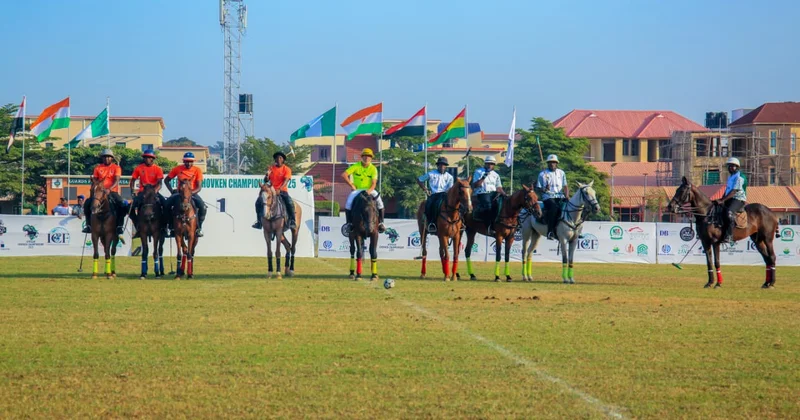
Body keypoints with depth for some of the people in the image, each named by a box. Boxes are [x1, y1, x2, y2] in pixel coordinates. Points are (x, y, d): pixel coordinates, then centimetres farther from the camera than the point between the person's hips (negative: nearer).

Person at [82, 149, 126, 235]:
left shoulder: (116, 168, 0)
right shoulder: (98, 168, 9)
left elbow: (116, 181, -12)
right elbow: (95, 180, 10)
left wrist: (109, 189, -28)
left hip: (112, 191, -2)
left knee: (121, 205, -29)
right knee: (87, 203, -19)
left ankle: (119, 226, -18)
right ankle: (88, 225, -8)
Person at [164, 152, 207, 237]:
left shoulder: (197, 170, -3)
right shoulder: (178, 169, 0)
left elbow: (199, 187, -8)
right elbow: (167, 180, 9)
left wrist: (191, 192, -25)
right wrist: (171, 190, -6)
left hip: (192, 193, -1)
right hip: (179, 192, 1)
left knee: (202, 206, -30)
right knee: (167, 205, -26)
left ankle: (199, 228, -11)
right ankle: (171, 227, -10)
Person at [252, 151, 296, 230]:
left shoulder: (286, 169, -1)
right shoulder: (271, 168, 9)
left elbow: (286, 181, -14)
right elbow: (265, 180, 9)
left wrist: (280, 189, -31)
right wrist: (267, 175, -15)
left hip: (282, 191, -3)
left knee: (289, 202, -31)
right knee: (259, 201, -14)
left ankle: (292, 221, -21)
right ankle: (259, 222, -7)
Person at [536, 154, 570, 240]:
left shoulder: (561, 173, 17)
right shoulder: (543, 174, 9)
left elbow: (565, 186, 16)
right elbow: (538, 188, 9)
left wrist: (567, 195, -4)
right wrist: (544, 190, -14)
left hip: (560, 197, 4)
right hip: (548, 197, -4)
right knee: (554, 207, -36)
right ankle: (550, 232, -39)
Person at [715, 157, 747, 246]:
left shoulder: (739, 177, -11)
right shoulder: (730, 177, 20)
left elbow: (734, 192, -19)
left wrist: (722, 200, -24)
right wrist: (721, 200, 9)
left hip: (738, 199, -10)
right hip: (729, 200, 10)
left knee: (729, 212, -35)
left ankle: (729, 236, -39)